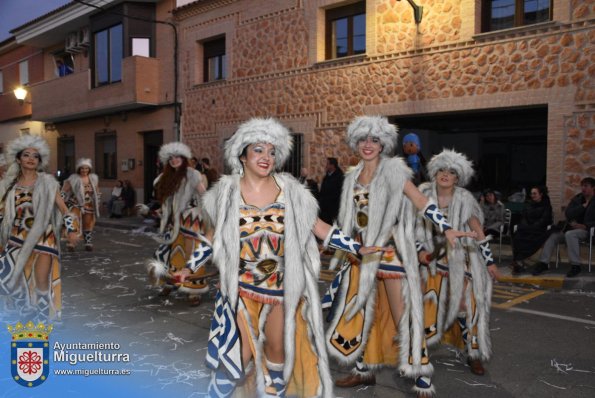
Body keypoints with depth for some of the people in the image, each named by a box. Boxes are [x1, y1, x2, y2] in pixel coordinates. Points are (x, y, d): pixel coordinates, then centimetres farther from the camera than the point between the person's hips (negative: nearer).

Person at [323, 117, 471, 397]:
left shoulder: (393, 170, -7)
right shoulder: (353, 177, 10)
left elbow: (421, 202, -17)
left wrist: (447, 228, -28)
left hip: (390, 251, -6)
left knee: (403, 316, -5)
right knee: (360, 312, 12)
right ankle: (364, 370, 29)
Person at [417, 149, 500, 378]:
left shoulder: (464, 199, -9)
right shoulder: (424, 195, -4)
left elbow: (478, 232, -4)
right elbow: (416, 227, 4)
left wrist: (489, 262, -3)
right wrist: (419, 251, -8)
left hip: (461, 259, -1)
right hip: (433, 259, 2)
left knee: (466, 305, -2)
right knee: (430, 305, 4)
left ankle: (474, 354, 14)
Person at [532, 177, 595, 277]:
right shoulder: (577, 198, 12)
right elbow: (568, 213, 0)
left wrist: (585, 226, -22)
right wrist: (583, 206, -11)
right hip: (572, 228, 6)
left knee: (570, 234, -35)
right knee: (553, 236, -15)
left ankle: (575, 265, -30)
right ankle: (544, 263, -14)